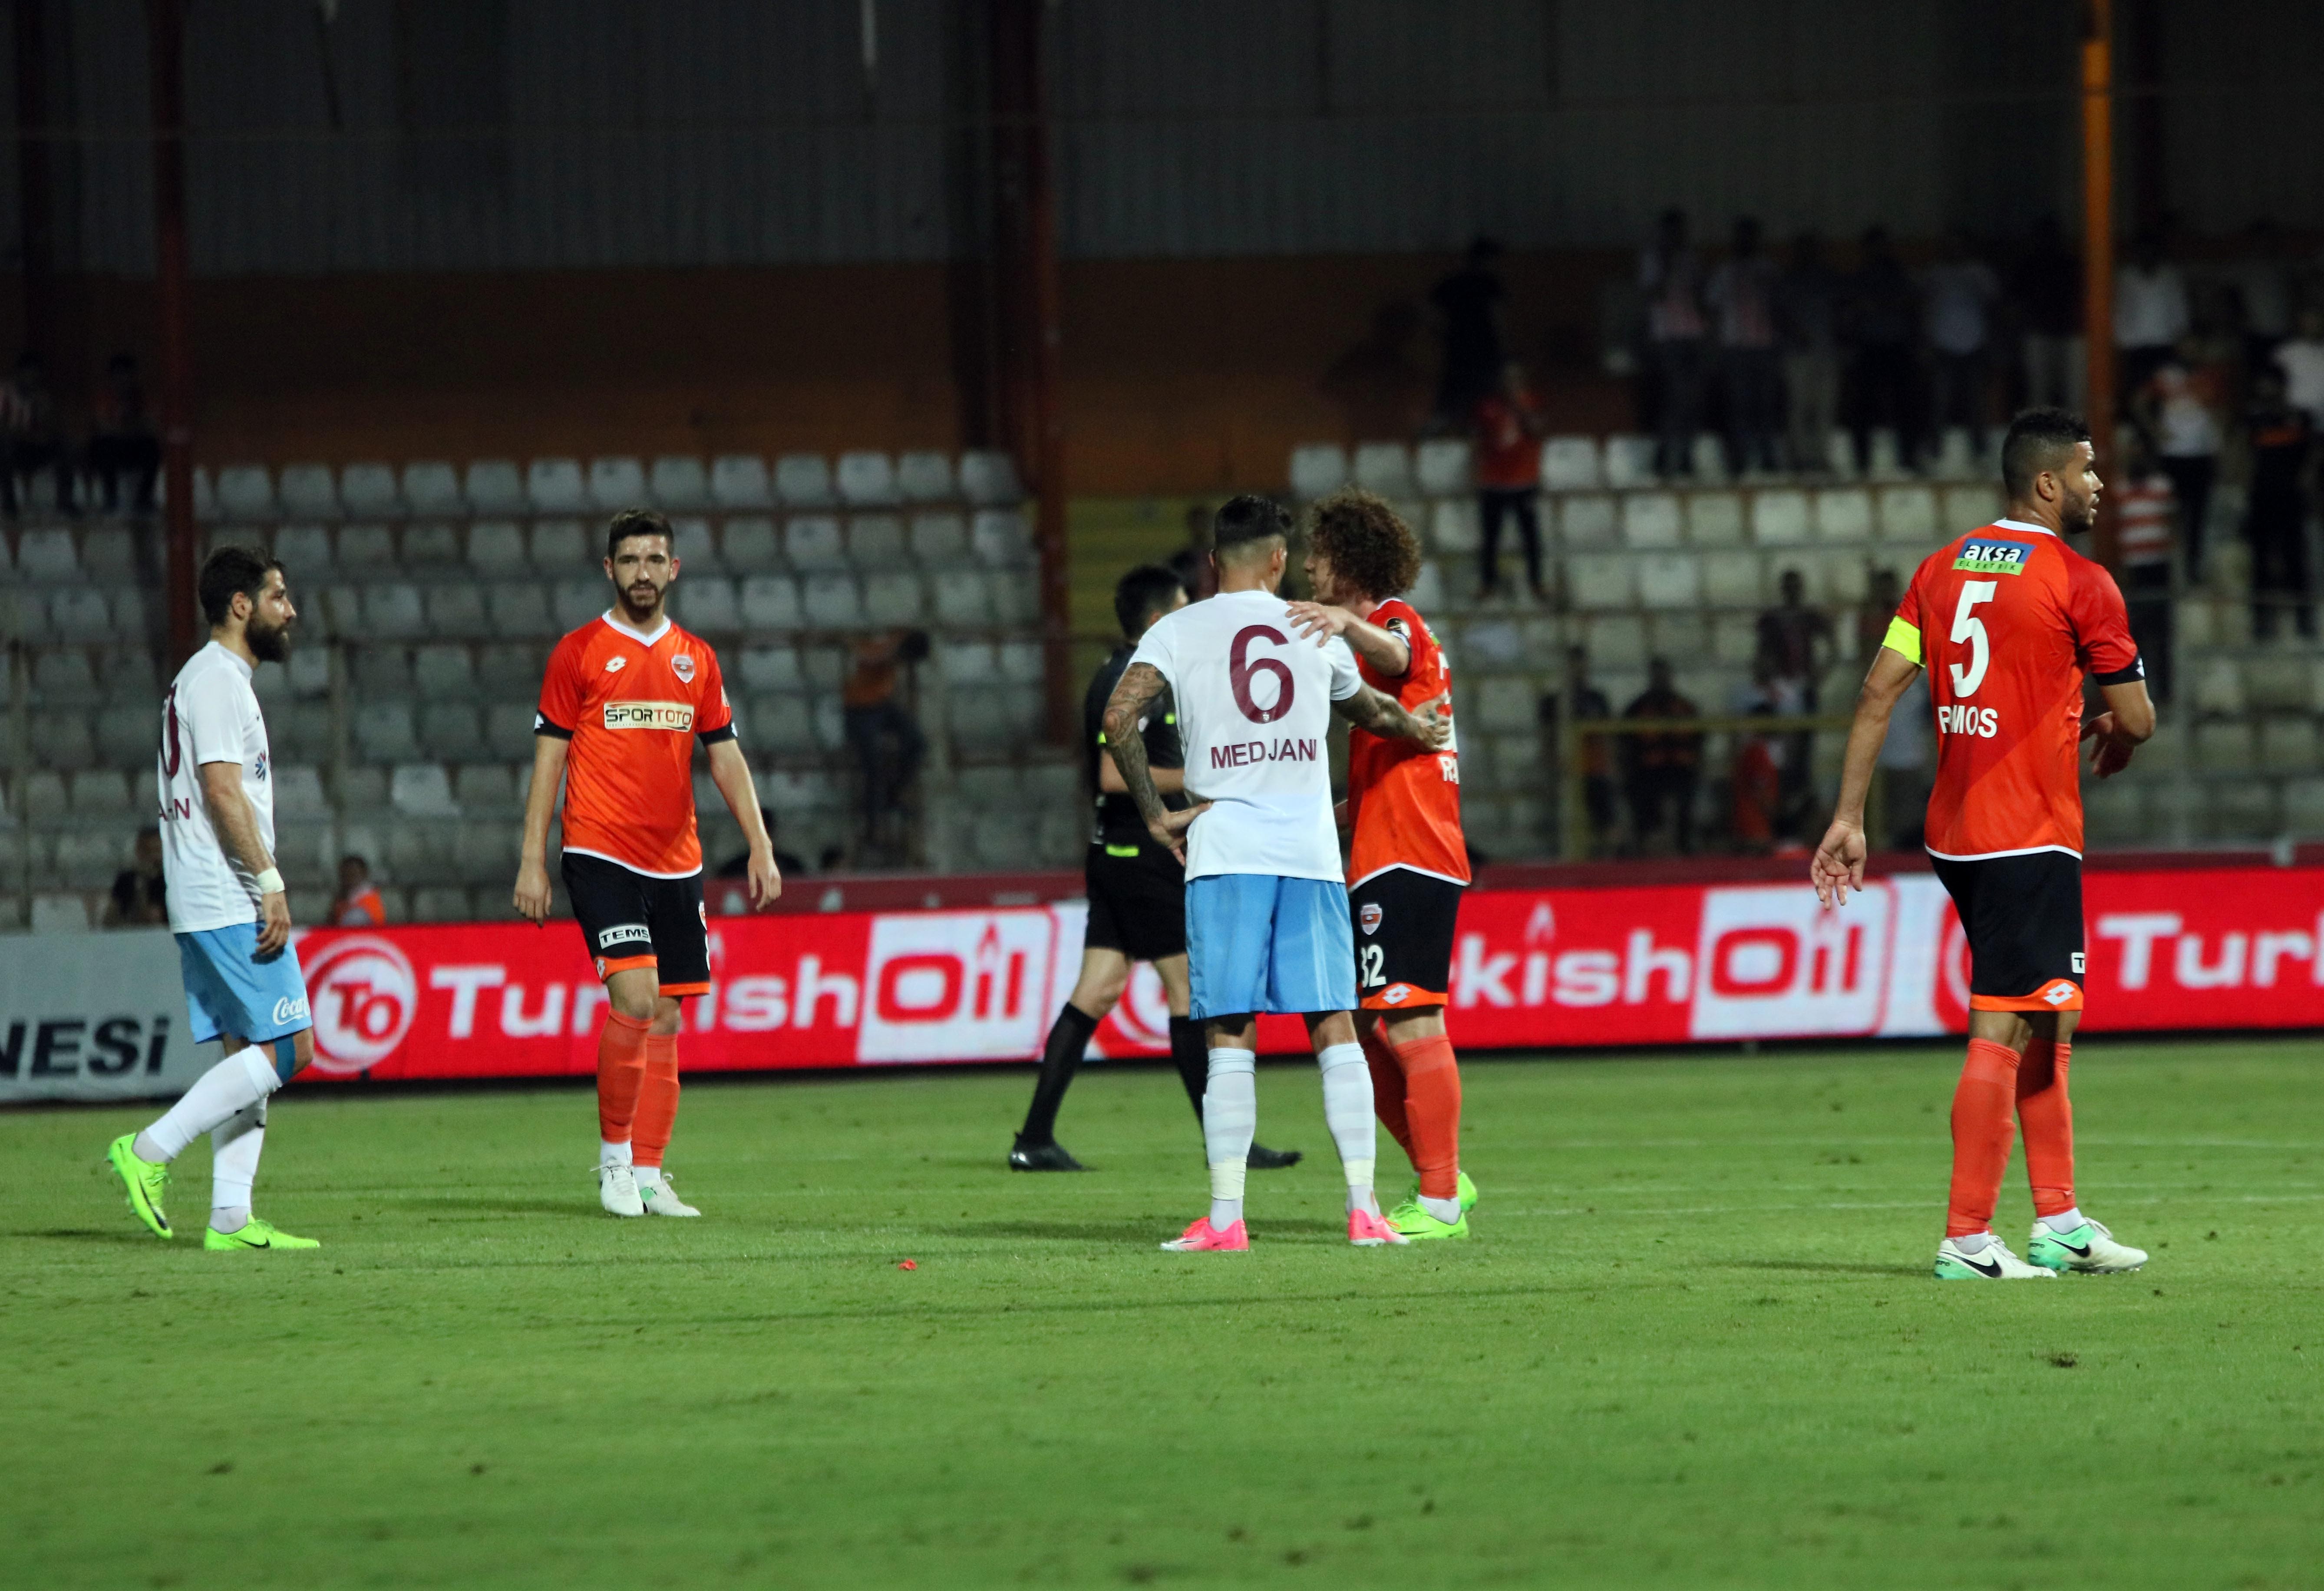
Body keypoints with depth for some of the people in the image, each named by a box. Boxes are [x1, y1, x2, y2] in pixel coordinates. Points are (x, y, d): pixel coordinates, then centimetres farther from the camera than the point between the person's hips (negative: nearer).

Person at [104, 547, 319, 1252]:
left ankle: (230, 1219, 4)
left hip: (203, 907, 10)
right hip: (232, 903, -10)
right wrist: (270, 883, -20)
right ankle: (150, 1151, -11)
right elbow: (222, 792, -19)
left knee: (248, 1053, 8)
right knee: (287, 1047, -10)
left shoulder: (210, 679, 21)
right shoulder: (218, 680, -11)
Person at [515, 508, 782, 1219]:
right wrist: (532, 861, -4)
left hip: (676, 862, 5)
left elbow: (725, 757, 15)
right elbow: (548, 759, 0)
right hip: (602, 856, -5)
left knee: (666, 1017, 4)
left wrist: (760, 847, 5)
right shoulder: (579, 653, 0)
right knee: (635, 999, -17)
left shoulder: (696, 659, 12)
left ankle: (648, 1173, 9)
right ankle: (614, 1154, -3)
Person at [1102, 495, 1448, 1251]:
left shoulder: (1178, 632, 4)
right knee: (1335, 1029, 5)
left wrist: (1155, 814, -1)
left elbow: (1119, 718, -11)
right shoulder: (1314, 631, 13)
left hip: (1224, 848, -2)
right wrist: (1420, 728, 54)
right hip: (1311, 848, 2)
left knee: (1230, 1038, -2)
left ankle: (1225, 1217, -7)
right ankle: (1363, 1209, 0)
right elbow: (1369, 709, 32)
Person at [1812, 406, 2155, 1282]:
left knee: (2048, 1020, 17)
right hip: (2030, 838, -8)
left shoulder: (1942, 570, 10)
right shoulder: (2079, 584, -10)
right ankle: (1966, 1240, -10)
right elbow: (2137, 719, -5)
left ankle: (2058, 1222, 20)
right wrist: (2111, 733, 19)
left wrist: (1848, 819, 6)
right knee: (2004, 1033, -7)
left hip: (1957, 834, 8)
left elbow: (1878, 694, 6)